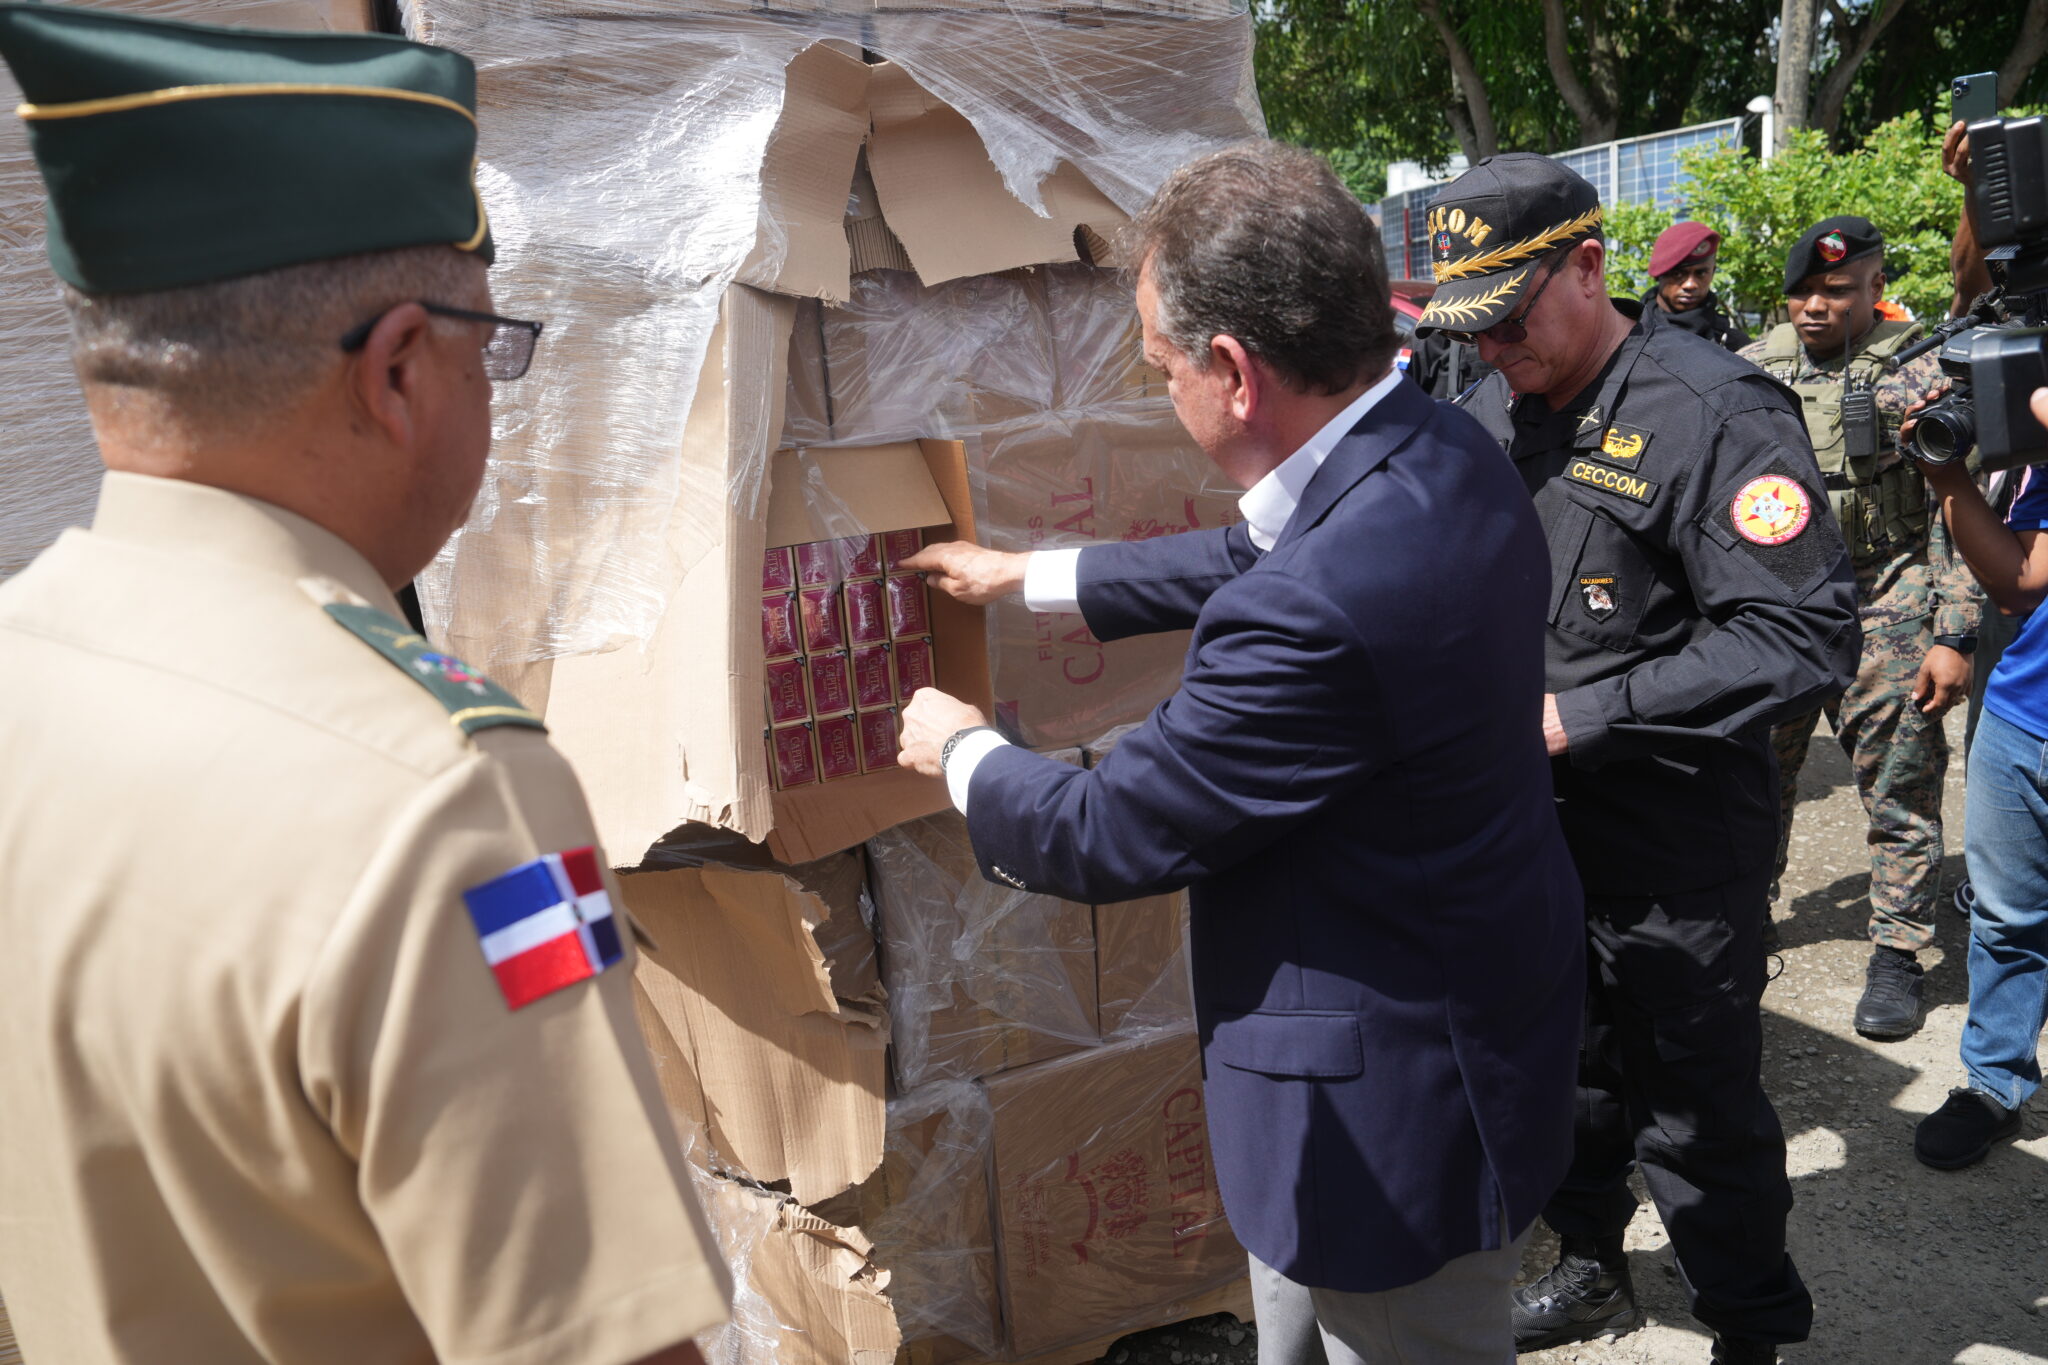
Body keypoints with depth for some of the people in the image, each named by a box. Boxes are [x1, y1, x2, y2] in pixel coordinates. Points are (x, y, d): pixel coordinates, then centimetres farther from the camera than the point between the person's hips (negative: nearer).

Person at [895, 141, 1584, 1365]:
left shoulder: (1314, 611, -36)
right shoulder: (1441, 451, -5)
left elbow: (1107, 837, -22)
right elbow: (1253, 561, 14)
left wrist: (962, 753, -1)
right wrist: (1026, 575, 22)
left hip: (1391, 1114, -9)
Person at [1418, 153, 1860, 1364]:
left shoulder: (1712, 412, -19)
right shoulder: (1492, 410, 4)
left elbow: (1806, 639, -25)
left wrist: (1582, 716, -25)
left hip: (1677, 851, -7)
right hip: (1534, 822, 7)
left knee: (1696, 1109, 7)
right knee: (1568, 1065, 23)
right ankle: (1595, 1267, 46)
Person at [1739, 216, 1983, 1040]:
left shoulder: (1920, 370, -4)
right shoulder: (1753, 370, 6)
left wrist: (1954, 636, -11)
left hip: (1884, 615, -3)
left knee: (1900, 787, 2)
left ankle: (1898, 952, 14)